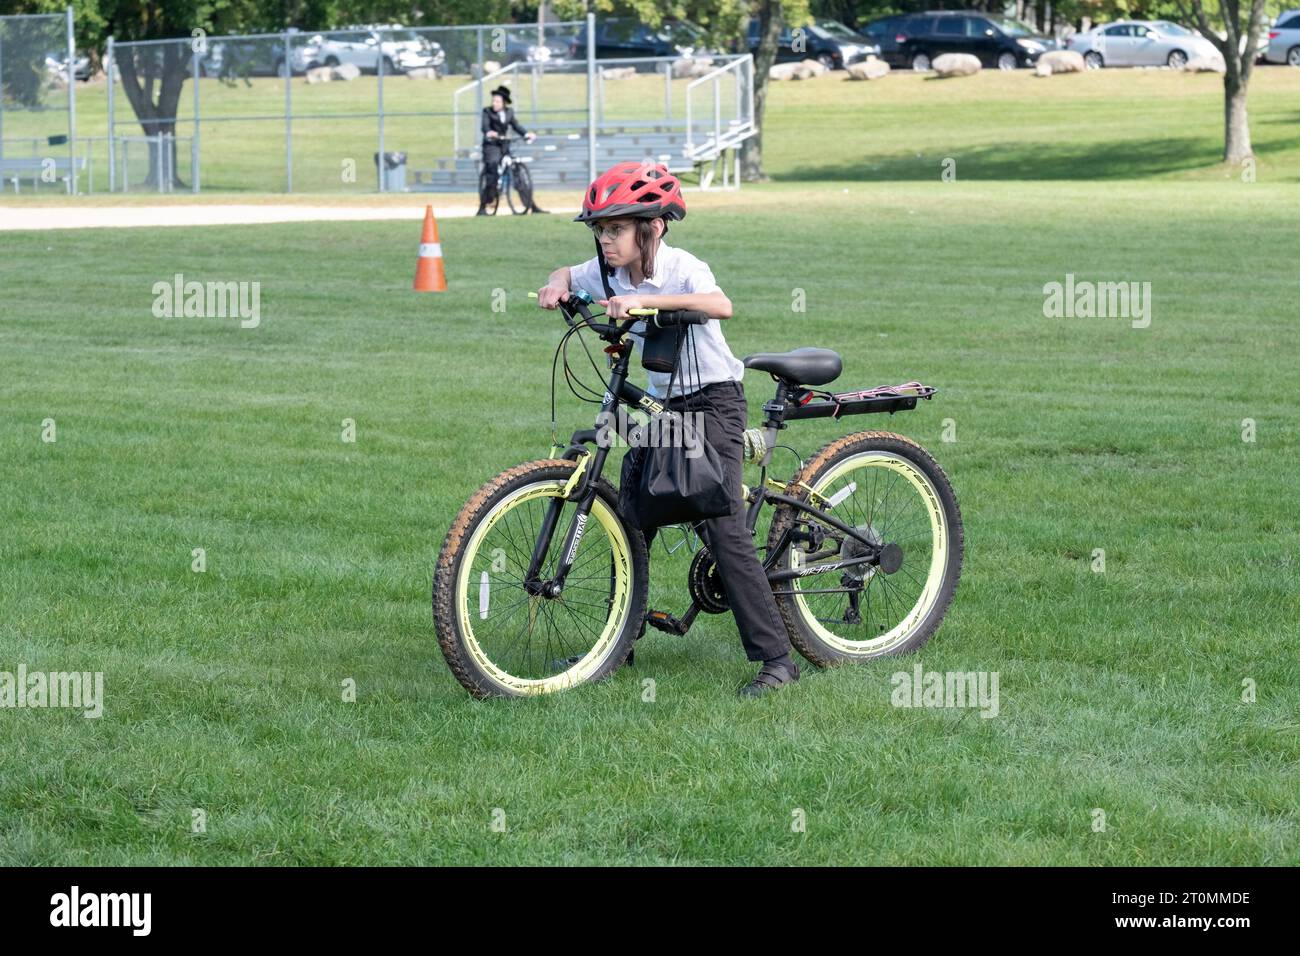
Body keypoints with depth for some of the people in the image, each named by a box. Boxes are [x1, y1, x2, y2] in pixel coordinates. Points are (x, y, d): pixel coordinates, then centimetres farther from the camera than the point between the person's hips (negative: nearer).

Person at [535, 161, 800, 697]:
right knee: (630, 523, 8)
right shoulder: (608, 273, 1)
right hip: (661, 405, 8)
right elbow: (569, 276, 22)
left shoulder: (681, 268, -20)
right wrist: (557, 286, -2)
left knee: (724, 530, -18)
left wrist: (646, 301, -50)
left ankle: (777, 658, -17)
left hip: (712, 401, -8)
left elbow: (720, 305, -41)